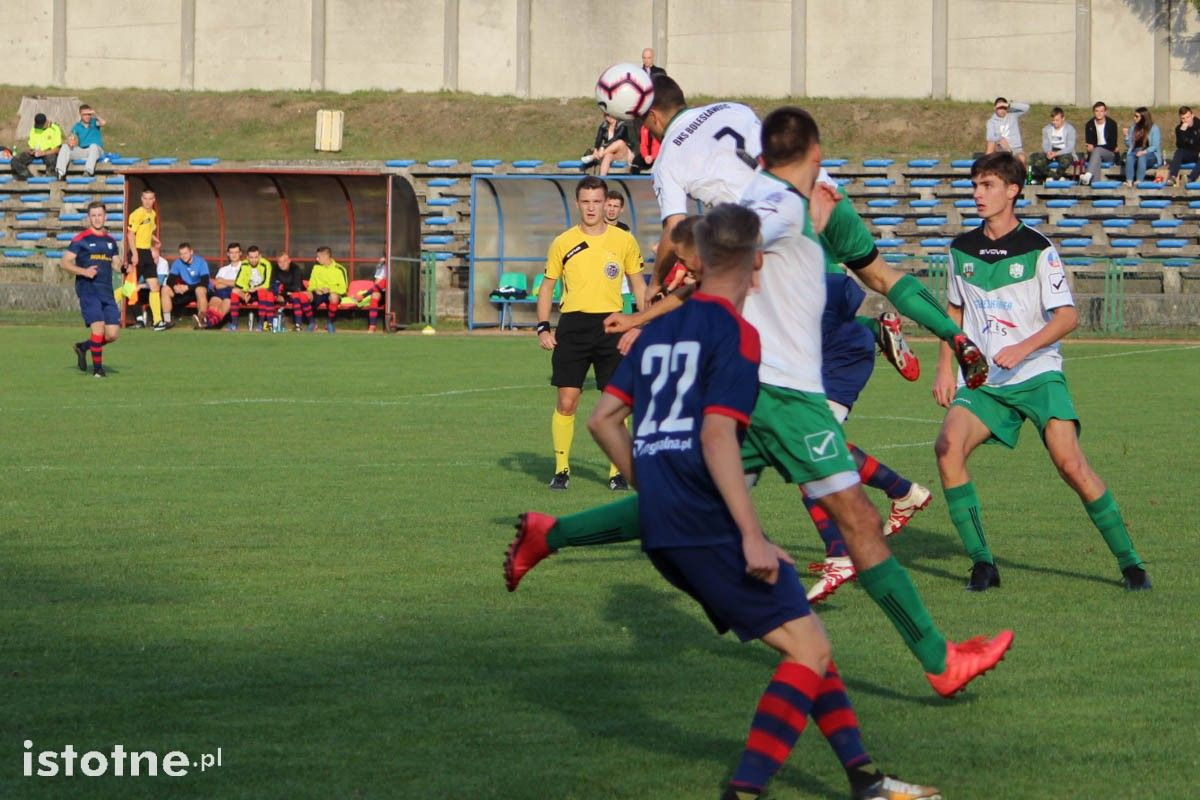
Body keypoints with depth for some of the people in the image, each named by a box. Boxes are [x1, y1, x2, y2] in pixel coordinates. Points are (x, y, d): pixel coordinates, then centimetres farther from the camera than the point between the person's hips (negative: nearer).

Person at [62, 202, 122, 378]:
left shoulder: (111, 241, 15)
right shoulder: (81, 240, 0)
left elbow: (117, 263, 22)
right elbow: (64, 262, -2)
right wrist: (84, 271, -17)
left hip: (107, 292, 5)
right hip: (88, 290, -5)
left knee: (113, 334, -1)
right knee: (98, 327, -18)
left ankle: (83, 346, 25)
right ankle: (97, 368, -3)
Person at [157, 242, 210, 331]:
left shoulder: (201, 262, -15)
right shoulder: (177, 263, -1)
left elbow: (204, 282, -23)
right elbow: (170, 280, -7)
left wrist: (187, 287, -31)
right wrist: (174, 286, -31)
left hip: (204, 291, -5)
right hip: (186, 291, 5)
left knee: (200, 290, -40)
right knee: (166, 289, -12)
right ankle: (167, 321, -10)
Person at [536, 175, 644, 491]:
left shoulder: (624, 241, 5)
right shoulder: (563, 243, 5)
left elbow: (638, 284, 13)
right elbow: (547, 285, 11)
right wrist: (543, 328, 1)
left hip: (611, 326, 0)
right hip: (572, 326, 0)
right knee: (566, 402, -4)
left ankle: (617, 472, 8)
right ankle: (561, 469, 7)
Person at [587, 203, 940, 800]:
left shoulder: (661, 329, 16)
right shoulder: (735, 332, -8)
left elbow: (602, 420, 17)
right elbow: (717, 436, -18)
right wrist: (753, 536, -19)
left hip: (662, 530, 9)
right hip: (709, 527, -9)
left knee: (803, 639, 16)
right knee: (810, 650, -6)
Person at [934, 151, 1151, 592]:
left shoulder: (1037, 249, -6)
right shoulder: (962, 249, 9)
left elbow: (1067, 315, -8)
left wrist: (1023, 348, -22)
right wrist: (945, 369, 13)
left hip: (1038, 374, -4)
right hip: (982, 381, 4)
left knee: (1069, 462, -18)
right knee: (948, 447, -20)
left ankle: (1129, 560, -4)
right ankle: (981, 563, -10)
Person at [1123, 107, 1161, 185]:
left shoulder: (1154, 128, -1)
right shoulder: (1133, 128, 15)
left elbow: (1155, 146, -9)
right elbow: (1129, 145, 14)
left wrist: (1144, 152, -24)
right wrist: (1126, 135, -3)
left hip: (1150, 155, -3)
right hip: (1136, 152, 3)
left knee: (1142, 157, -38)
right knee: (1129, 157, -32)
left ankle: (1139, 181, -46)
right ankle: (1129, 181, -45)